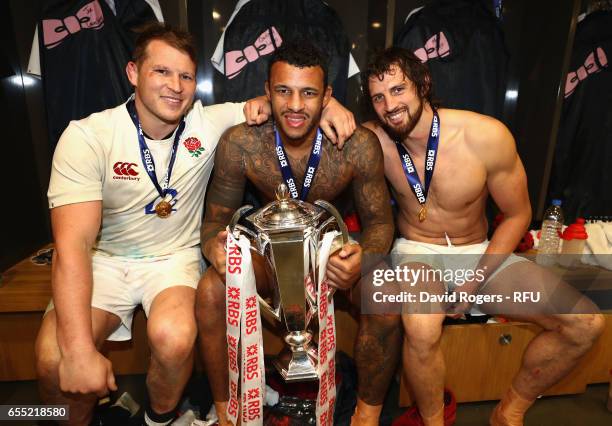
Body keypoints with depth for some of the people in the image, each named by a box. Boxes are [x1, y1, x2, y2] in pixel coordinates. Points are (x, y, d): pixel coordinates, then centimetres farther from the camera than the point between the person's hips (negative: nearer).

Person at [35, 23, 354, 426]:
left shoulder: (209, 123, -8)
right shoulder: (87, 136, -14)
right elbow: (73, 244, -20)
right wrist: (79, 350, -28)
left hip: (176, 257, 1)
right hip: (104, 260, 0)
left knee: (174, 337, -29)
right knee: (55, 359, -24)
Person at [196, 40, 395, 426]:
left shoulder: (358, 145, -20)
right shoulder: (239, 144, -18)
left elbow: (380, 220, -9)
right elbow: (217, 216, -6)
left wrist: (364, 259, -33)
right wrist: (213, 244, -31)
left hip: (334, 245, 0)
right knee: (210, 292, -25)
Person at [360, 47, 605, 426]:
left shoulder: (488, 136, -16)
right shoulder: (375, 139, -13)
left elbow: (518, 214, -5)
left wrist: (475, 282, -12)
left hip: (481, 252, 2)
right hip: (416, 251, -2)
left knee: (587, 323, -9)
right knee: (422, 329, -35)